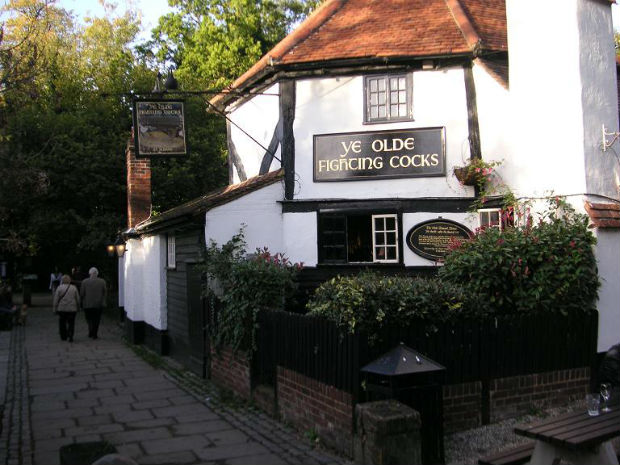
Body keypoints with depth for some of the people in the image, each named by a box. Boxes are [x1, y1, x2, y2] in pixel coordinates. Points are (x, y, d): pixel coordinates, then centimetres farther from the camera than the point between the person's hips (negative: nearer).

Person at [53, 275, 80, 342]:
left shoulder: (59, 288, -4)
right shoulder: (74, 288, 0)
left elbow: (56, 299, -4)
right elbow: (78, 299, 4)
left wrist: (55, 309, 3)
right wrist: (78, 308, 15)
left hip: (62, 309, 0)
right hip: (72, 309, 0)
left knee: (62, 323, 13)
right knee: (71, 324, 4)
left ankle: (63, 337, 19)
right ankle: (70, 337, -7)